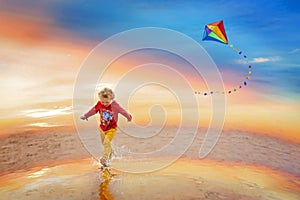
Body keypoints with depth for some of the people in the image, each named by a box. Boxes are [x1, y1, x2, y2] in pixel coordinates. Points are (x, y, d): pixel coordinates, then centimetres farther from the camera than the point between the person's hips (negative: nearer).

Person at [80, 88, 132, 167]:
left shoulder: (115, 105, -22)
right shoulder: (99, 104, -13)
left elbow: (122, 111, -8)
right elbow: (93, 110, 4)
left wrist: (129, 117, 5)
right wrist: (86, 116, 14)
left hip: (112, 128, -5)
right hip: (102, 127, 5)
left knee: (107, 142, -17)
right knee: (104, 143, 18)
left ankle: (105, 158, -12)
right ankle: (111, 152, 42)